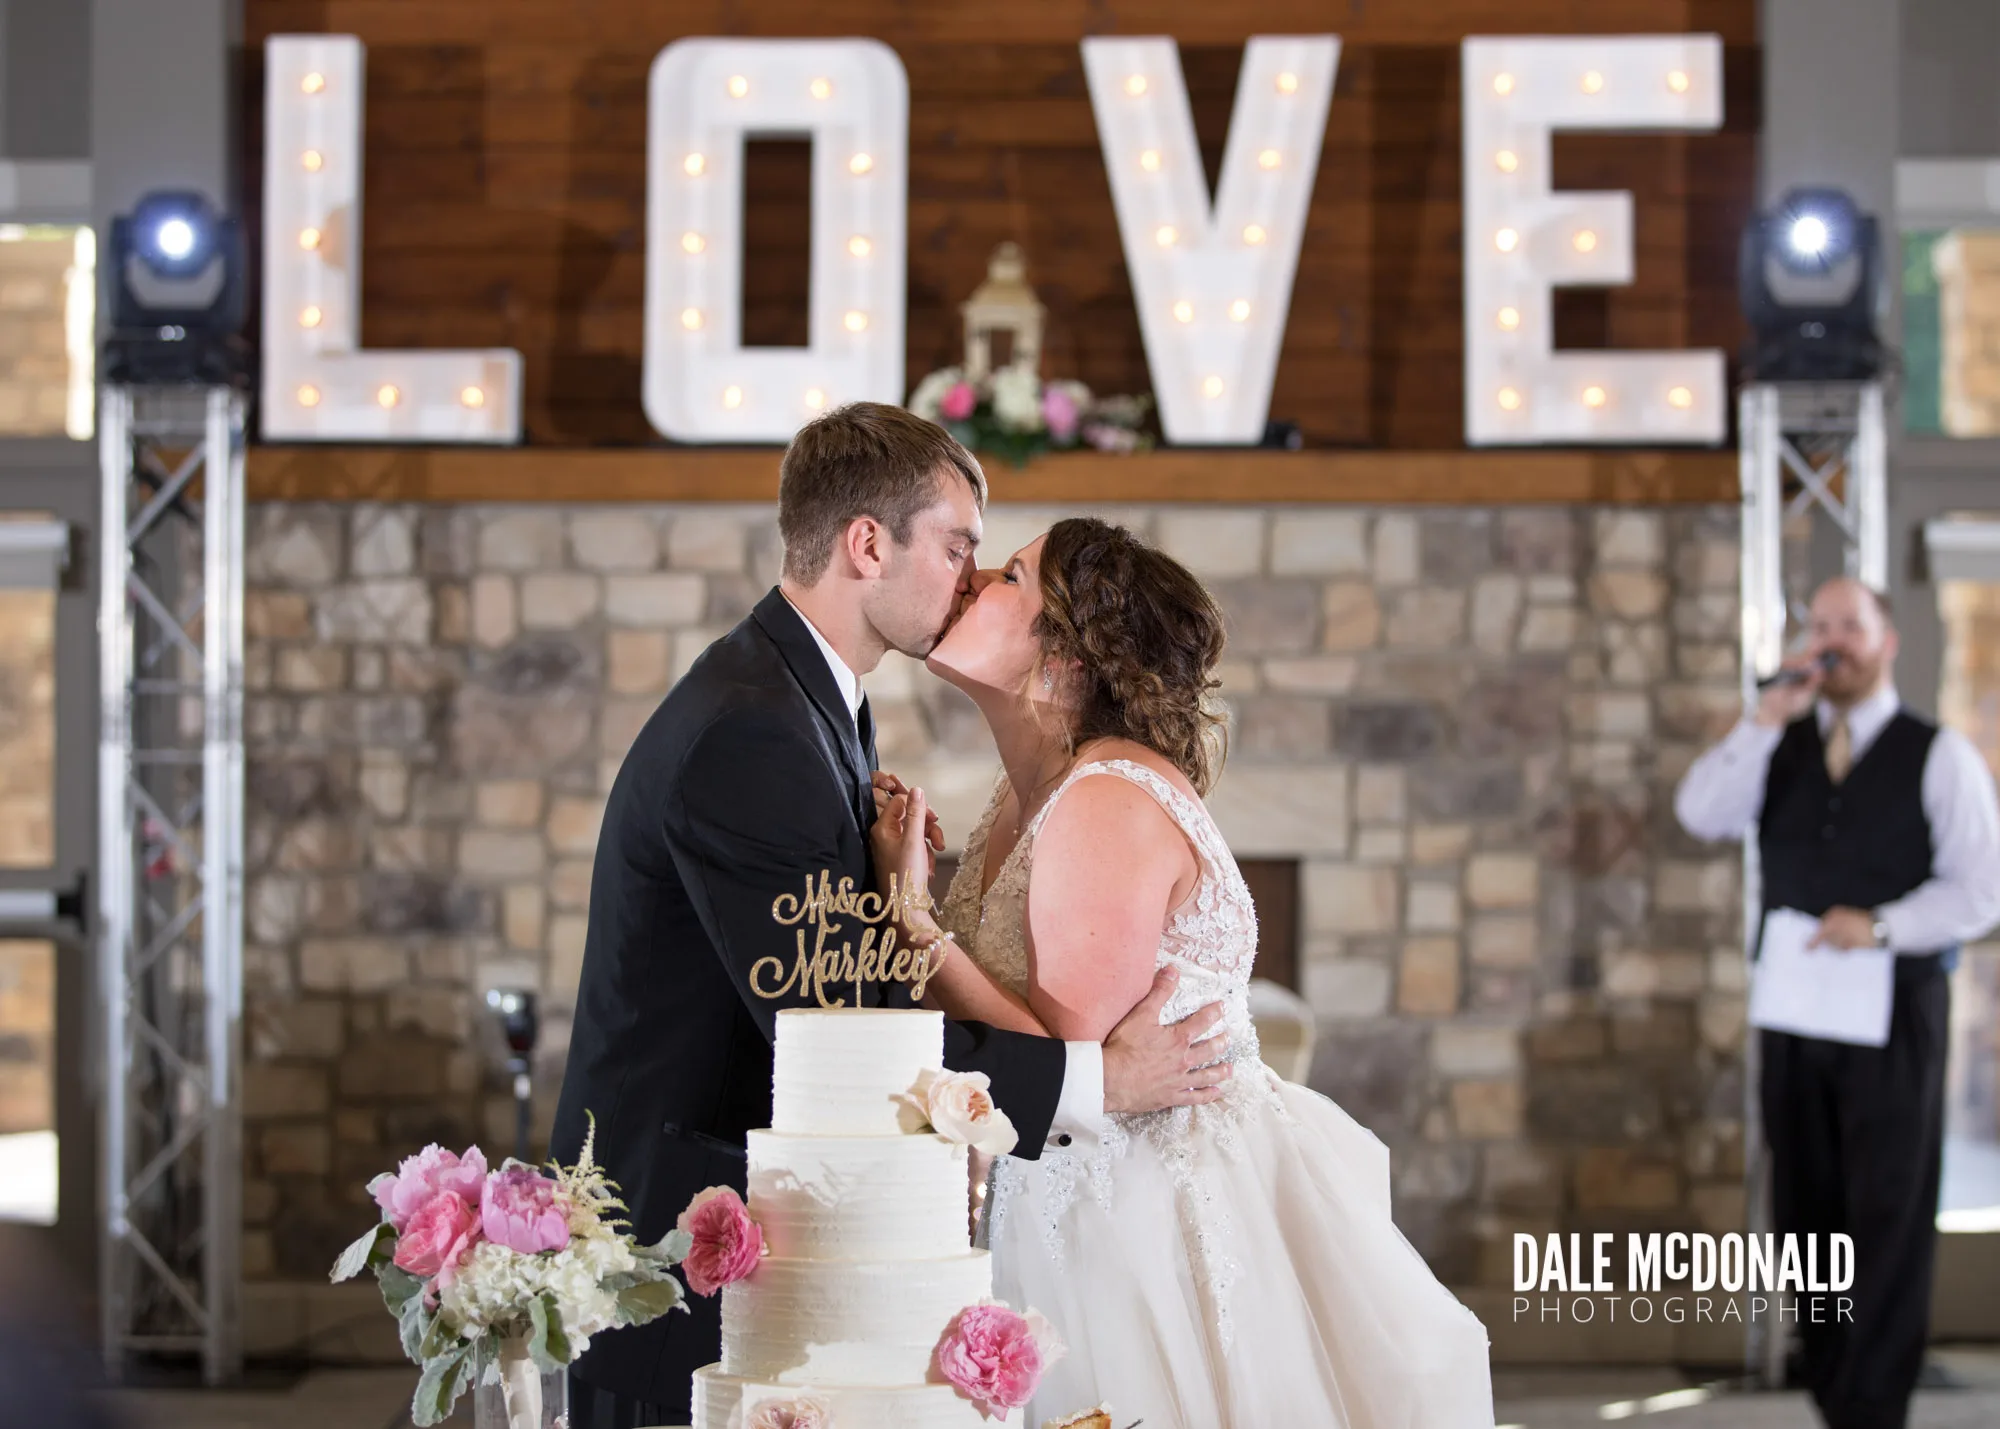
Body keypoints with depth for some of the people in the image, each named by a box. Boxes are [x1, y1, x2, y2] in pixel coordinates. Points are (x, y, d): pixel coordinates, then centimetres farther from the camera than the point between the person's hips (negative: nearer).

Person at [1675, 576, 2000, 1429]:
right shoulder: (1779, 748, 8)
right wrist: (1768, 717, -15)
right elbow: (1702, 816, -8)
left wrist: (1880, 926, -20)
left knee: (1888, 1216, -1)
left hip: (1894, 1013, -4)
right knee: (1807, 1208, 11)